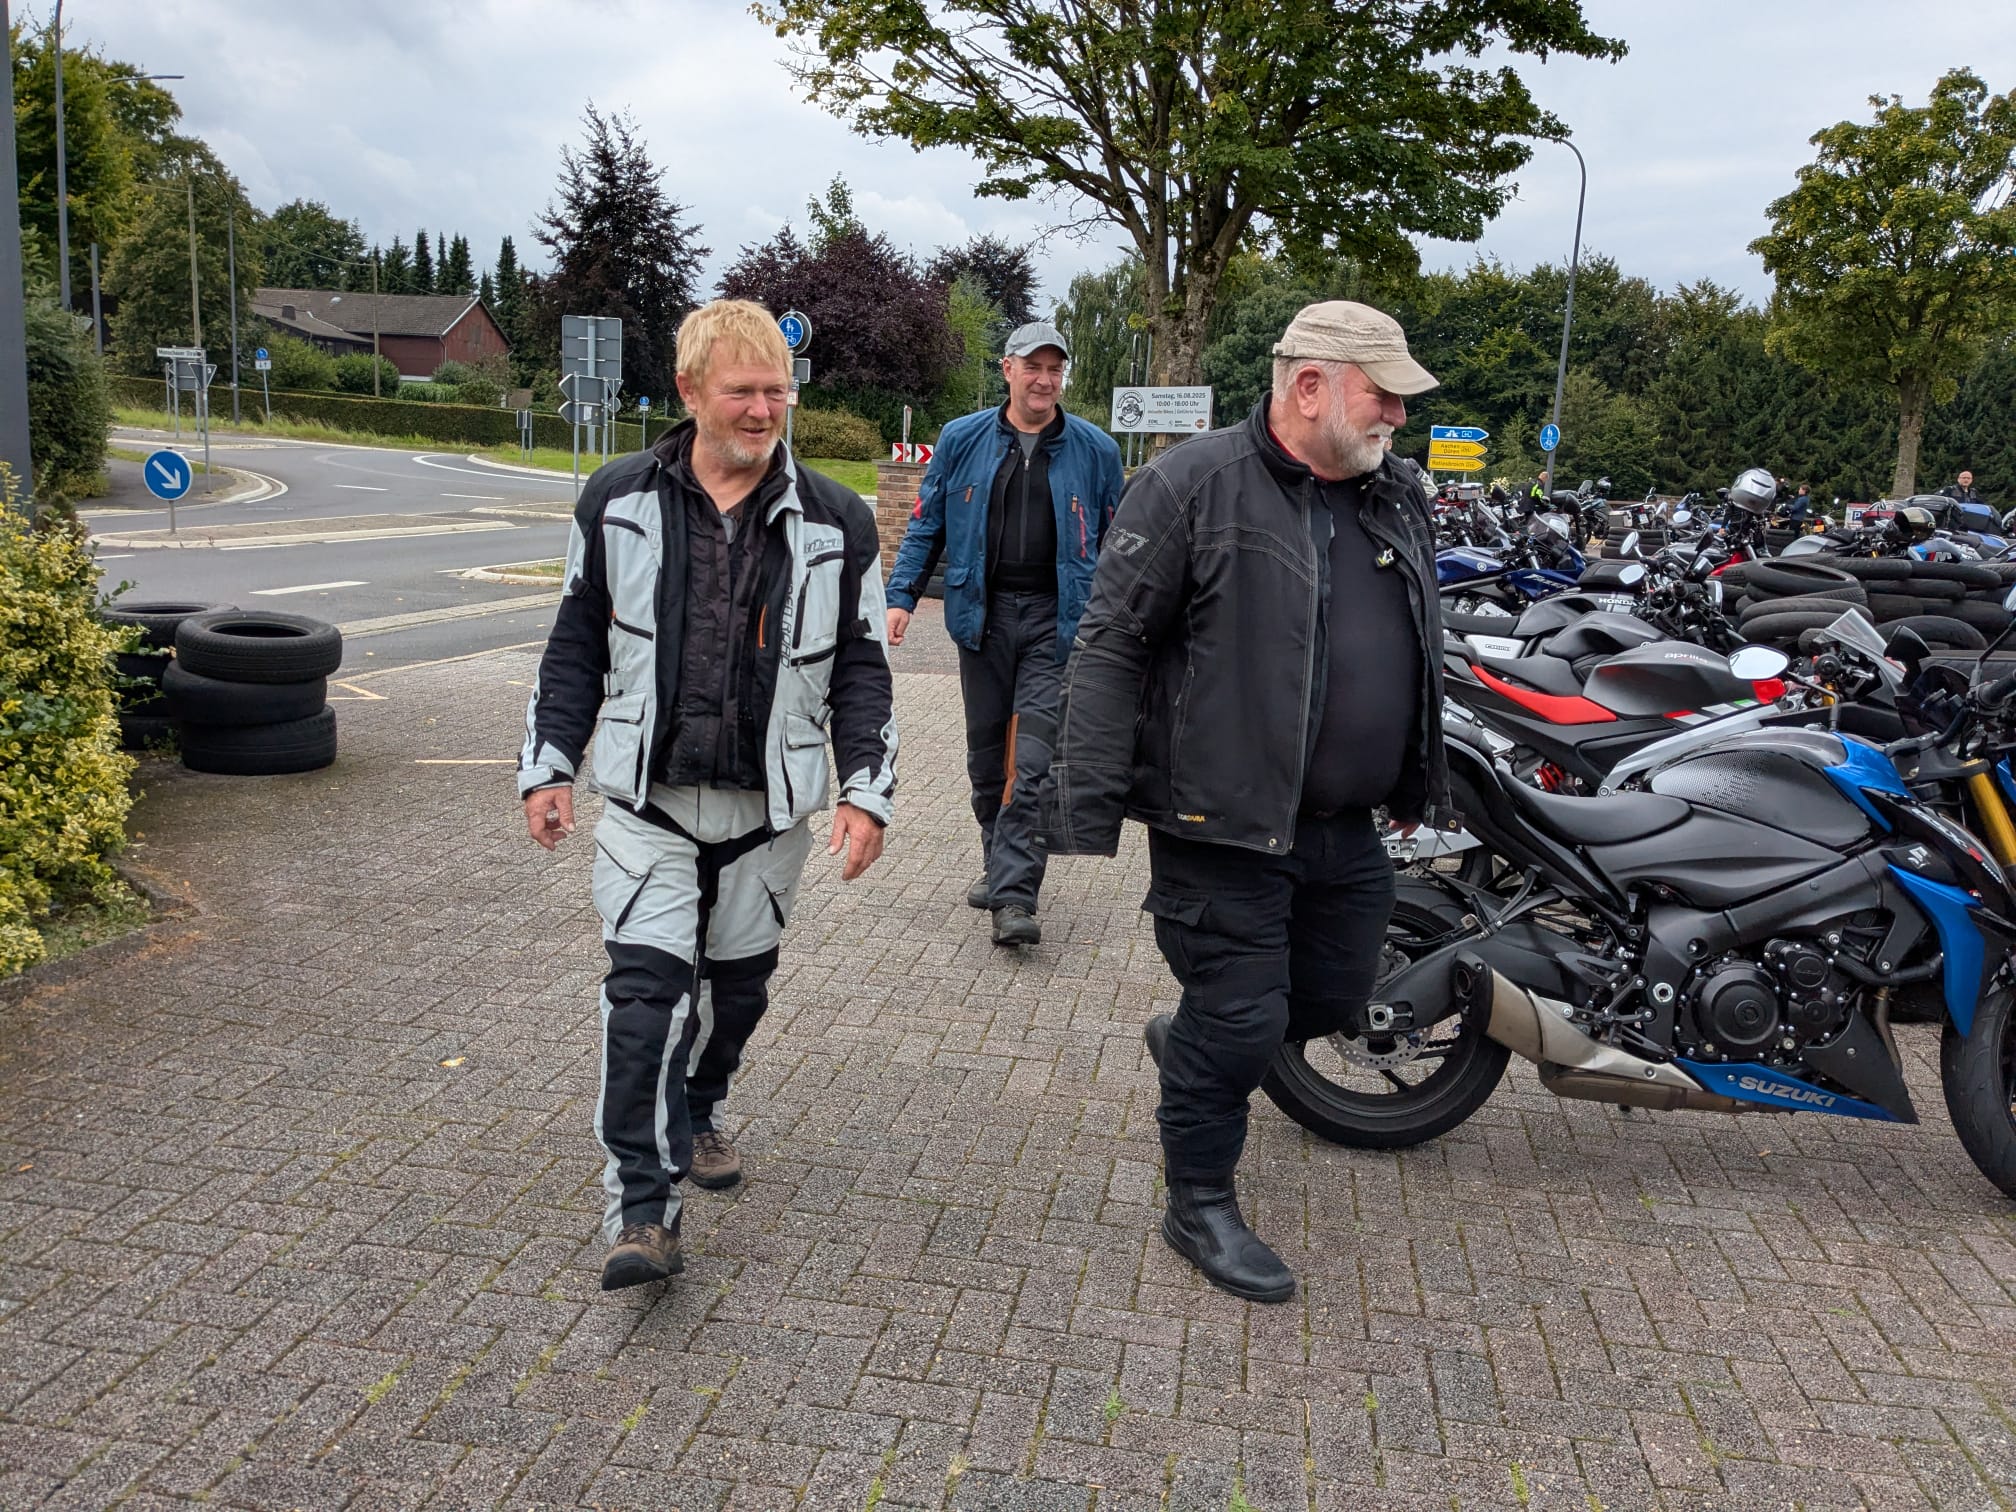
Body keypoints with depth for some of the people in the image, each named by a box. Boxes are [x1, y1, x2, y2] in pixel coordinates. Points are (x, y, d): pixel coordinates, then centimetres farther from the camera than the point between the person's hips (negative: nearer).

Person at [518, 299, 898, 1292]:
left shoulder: (835, 522, -1)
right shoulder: (620, 501, 0)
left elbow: (861, 668, 3)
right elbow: (577, 644, 7)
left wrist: (865, 789, -6)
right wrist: (549, 765, 3)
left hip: (769, 805, 2)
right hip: (647, 800, -1)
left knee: (737, 984, 15)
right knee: (646, 985, -10)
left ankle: (698, 1113, 43)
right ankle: (641, 1206, -1)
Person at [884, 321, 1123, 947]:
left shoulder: (1095, 450, 5)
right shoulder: (961, 439, 7)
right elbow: (926, 525, 10)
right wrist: (901, 595, -1)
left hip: (1054, 620, -2)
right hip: (982, 615, 2)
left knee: (1033, 761, -11)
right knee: (987, 752, 11)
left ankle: (1013, 896, -10)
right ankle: (999, 864, 30)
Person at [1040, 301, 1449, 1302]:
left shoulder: (1398, 499, 11)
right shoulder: (1193, 485, -11)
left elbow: (1422, 655, 22)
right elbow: (1111, 645, -14)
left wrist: (1426, 786, 25)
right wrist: (1089, 798, -18)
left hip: (1345, 828, 7)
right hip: (1224, 826, -7)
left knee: (1334, 1002, 17)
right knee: (1239, 1020, 0)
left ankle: (1189, 1044, 45)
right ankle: (1201, 1205, 23)